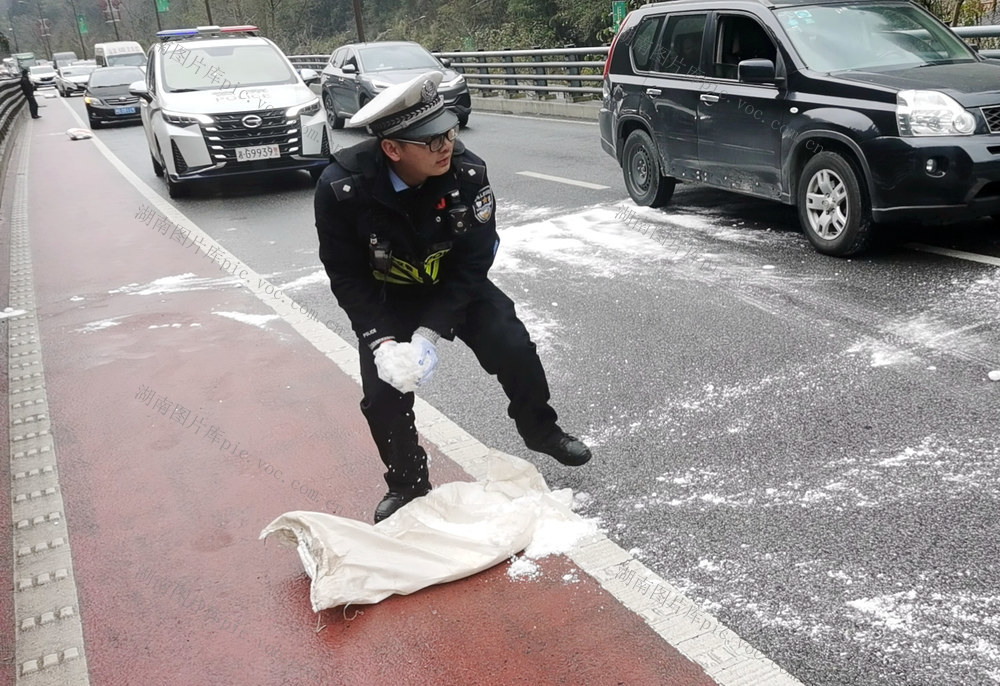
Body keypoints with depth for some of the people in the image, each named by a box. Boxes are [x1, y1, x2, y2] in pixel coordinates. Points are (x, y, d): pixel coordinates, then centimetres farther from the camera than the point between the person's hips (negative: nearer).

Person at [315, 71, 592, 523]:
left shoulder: (467, 172, -28)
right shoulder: (341, 188, -30)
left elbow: (472, 264, -21)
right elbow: (346, 276, -18)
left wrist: (429, 333, -28)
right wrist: (380, 341, -28)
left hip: (457, 286, 1)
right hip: (387, 298, -1)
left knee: (514, 350, -10)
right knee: (383, 390, -12)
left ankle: (541, 432, 22)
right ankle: (407, 483, 16)